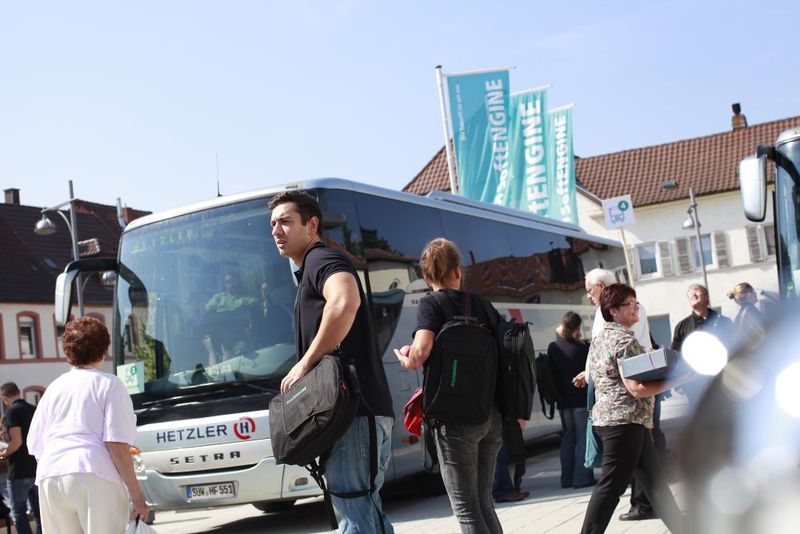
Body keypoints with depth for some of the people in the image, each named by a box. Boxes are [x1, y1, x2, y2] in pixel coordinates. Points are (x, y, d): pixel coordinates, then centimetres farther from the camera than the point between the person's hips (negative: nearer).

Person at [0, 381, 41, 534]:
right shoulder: (34, 410, 10)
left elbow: (16, 442, -19)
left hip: (19, 471, -7)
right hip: (37, 469, 7)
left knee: (19, 514, 0)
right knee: (39, 512, 11)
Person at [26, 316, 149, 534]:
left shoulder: (54, 387, 20)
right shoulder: (109, 384, 6)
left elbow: (35, 445, 19)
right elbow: (117, 445, -4)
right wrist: (137, 495, -3)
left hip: (50, 477, 5)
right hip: (95, 476, -5)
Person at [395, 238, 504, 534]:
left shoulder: (431, 304, -5)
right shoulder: (482, 304, 12)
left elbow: (421, 352, -22)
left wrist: (405, 359, 1)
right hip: (493, 413, 6)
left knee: (466, 509, 1)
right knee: (483, 503, 17)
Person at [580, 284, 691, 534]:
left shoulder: (599, 338, 14)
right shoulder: (625, 340, -15)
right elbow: (637, 388, -21)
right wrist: (676, 380, -16)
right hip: (626, 420, -10)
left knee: (653, 479, 14)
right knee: (612, 485, -8)